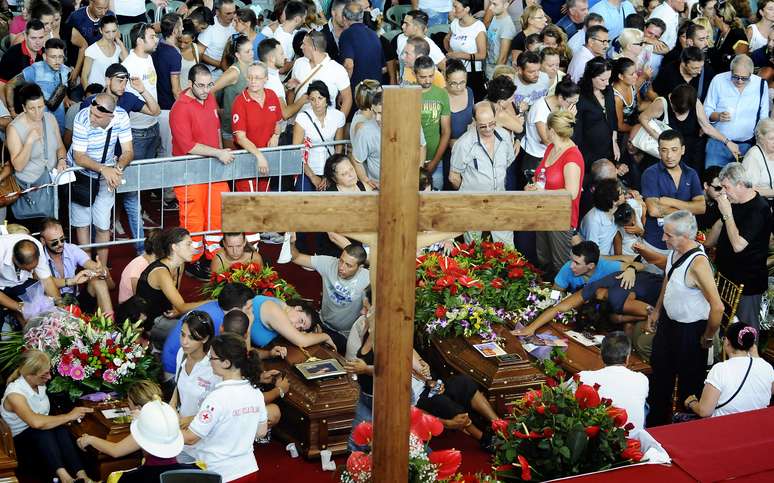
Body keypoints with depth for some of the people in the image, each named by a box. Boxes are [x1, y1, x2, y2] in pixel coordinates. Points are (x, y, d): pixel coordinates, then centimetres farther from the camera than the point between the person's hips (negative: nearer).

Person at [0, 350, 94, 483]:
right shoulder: (15, 394, -24)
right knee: (42, 432, -36)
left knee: (59, 429, -28)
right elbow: (36, 422, -38)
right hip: (21, 440, -5)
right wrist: (69, 416, -30)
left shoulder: (39, 385, 0)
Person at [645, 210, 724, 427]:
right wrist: (656, 310, 17)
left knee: (689, 384, 12)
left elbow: (717, 307, -33)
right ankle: (655, 423, 43)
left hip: (690, 330, -8)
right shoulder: (674, 251, -7)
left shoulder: (698, 264, -34)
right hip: (668, 321, 8)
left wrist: (708, 337, -18)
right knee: (661, 376, 23)